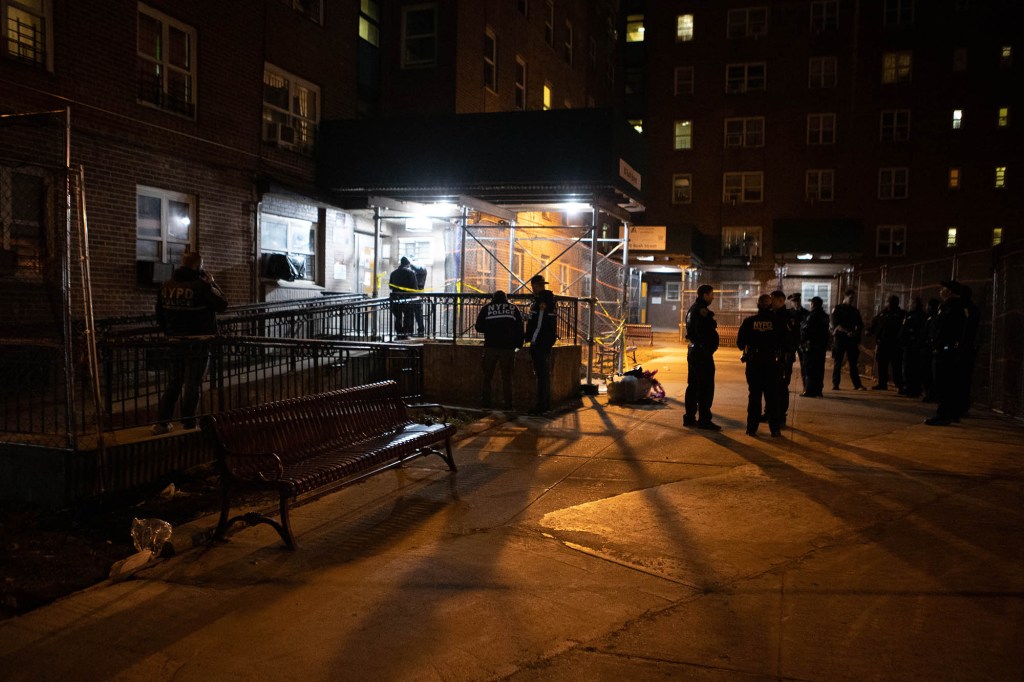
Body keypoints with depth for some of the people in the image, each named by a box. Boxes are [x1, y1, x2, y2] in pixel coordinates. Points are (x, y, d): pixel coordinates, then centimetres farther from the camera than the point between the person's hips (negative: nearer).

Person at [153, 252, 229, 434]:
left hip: (175, 342, 6)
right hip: (198, 343, -6)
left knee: (173, 383, 16)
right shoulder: (201, 286, -15)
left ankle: (161, 423, 17)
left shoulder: (166, 286, 5)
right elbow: (222, 304, -7)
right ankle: (188, 425, 4)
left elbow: (160, 315, 12)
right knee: (192, 385, 1)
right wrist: (212, 283, 2)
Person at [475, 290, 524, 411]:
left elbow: (479, 327, 5)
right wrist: (518, 344, 10)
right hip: (508, 347, 1)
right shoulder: (514, 308, 8)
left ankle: (485, 402, 7)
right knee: (507, 377, 6)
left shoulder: (487, 308, 5)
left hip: (491, 346, 0)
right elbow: (520, 328, 5)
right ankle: (508, 404, 2)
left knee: (487, 376, 9)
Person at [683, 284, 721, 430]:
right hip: (702, 353, -10)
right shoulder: (702, 310, -16)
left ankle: (689, 417, 19)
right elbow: (703, 334, -22)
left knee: (693, 385, 14)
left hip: (693, 351, 10)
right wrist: (708, 350, -19)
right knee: (706, 387, -6)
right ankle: (704, 420, -5)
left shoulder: (692, 309, 16)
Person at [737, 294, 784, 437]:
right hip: (772, 363, -1)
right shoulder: (778, 321, -5)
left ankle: (752, 428, 10)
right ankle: (775, 429, 8)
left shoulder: (749, 321, -3)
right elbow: (786, 342, -4)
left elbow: (740, 342, 0)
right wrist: (782, 356, 13)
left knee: (754, 396, 9)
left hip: (753, 363, 1)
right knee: (772, 397, 7)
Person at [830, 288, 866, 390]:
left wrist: (855, 332, -7)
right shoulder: (837, 309, 2)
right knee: (837, 363, -1)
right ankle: (835, 384, 2)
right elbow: (836, 325, -9)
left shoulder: (855, 310, 15)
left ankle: (857, 384, 2)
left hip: (852, 339, 3)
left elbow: (860, 325, 14)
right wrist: (847, 332, -19)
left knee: (853, 363, 2)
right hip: (839, 338, -3)